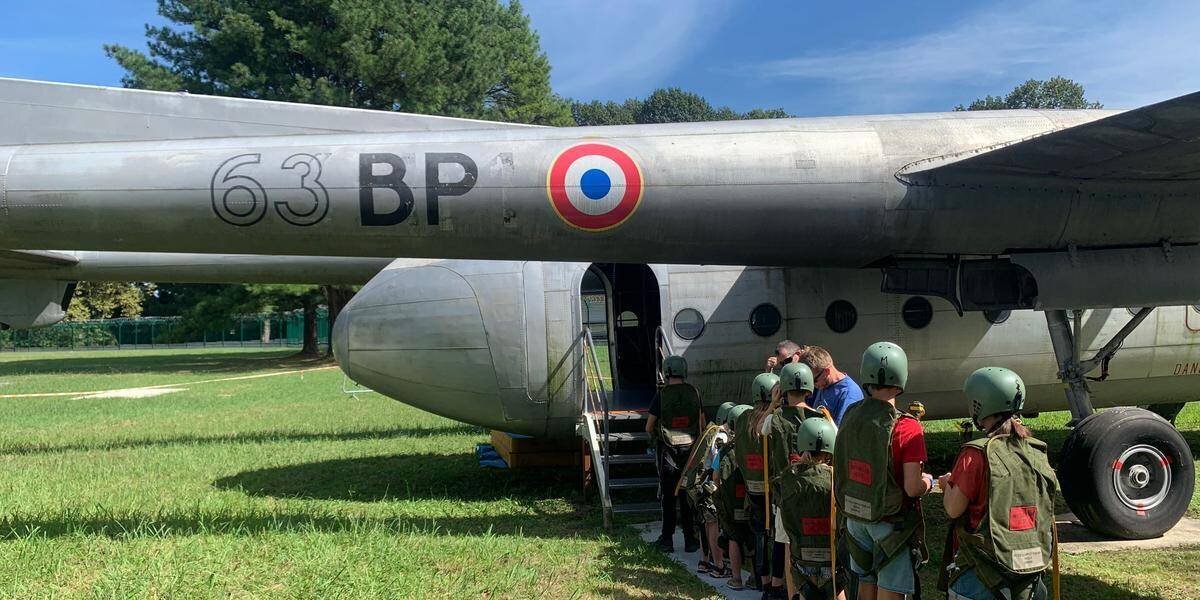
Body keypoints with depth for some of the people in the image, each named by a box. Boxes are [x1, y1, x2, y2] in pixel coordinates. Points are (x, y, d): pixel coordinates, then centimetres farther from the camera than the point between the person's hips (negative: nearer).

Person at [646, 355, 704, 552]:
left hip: (667, 450, -2)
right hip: (690, 449, 2)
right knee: (689, 496, 9)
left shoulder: (661, 395, -10)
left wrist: (655, 439, 16)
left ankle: (667, 540, 11)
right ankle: (691, 539, 12)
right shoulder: (694, 393, -2)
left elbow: (649, 427, -5)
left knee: (668, 496, 7)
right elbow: (702, 424, 6)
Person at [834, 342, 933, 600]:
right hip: (891, 522, -5)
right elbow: (913, 488, -22)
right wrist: (927, 481, 0)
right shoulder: (906, 427, -22)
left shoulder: (850, 416, -5)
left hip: (854, 516, 5)